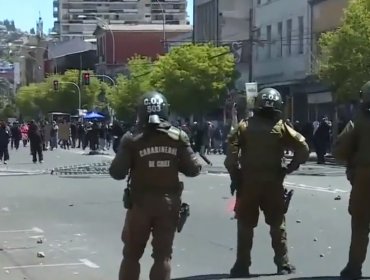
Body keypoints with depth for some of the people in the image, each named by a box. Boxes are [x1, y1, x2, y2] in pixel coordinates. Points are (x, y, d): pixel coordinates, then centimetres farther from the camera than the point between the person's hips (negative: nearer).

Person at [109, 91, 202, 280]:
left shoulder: (133, 140, -10)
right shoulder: (178, 138, -4)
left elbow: (117, 173, -10)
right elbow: (194, 170, -2)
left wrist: (124, 150, 8)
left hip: (140, 203, -1)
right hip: (169, 203, 1)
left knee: (132, 255, 13)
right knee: (163, 256, 8)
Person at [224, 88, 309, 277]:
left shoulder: (244, 126, -1)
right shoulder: (281, 127, -2)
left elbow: (231, 154, -10)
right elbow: (303, 148, -9)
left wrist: (235, 176, -2)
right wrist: (290, 168, 0)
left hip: (247, 183, 0)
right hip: (273, 183, 0)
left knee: (245, 225, 8)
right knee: (277, 225, 12)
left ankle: (242, 266, 9)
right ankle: (283, 264, 13)